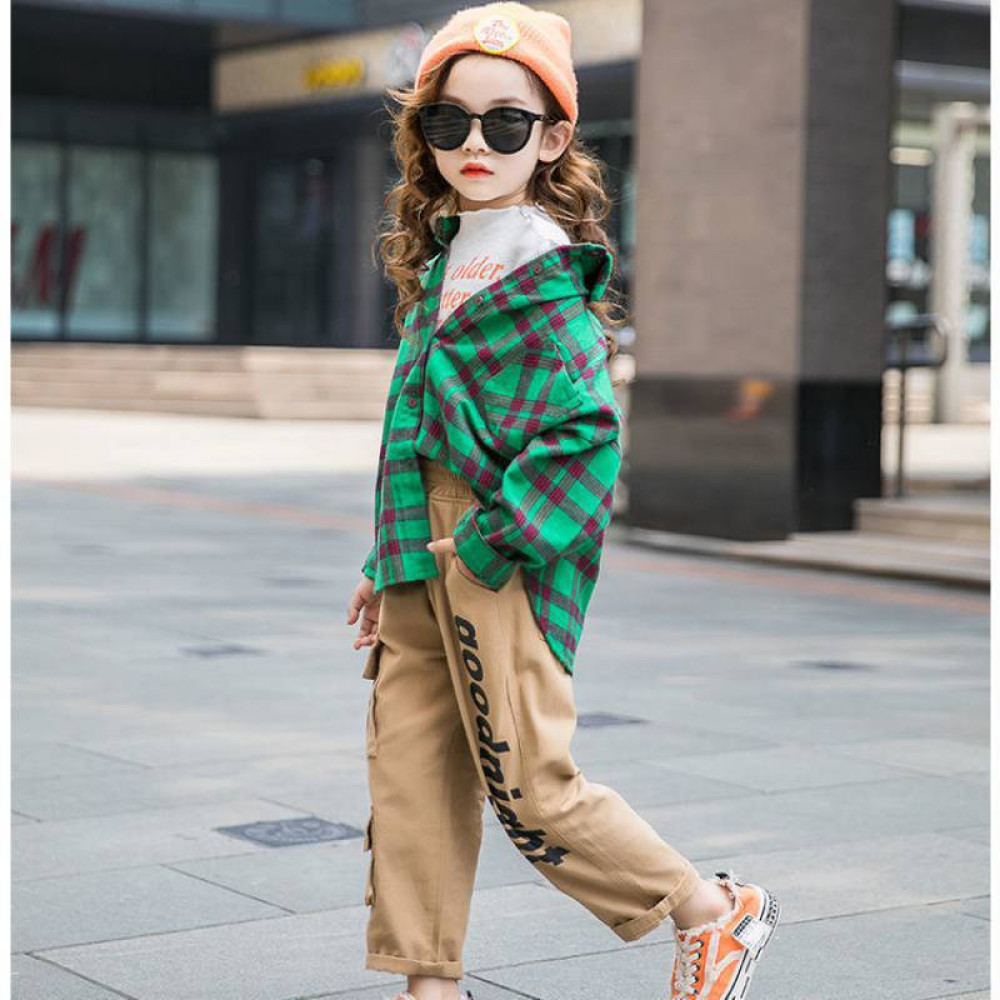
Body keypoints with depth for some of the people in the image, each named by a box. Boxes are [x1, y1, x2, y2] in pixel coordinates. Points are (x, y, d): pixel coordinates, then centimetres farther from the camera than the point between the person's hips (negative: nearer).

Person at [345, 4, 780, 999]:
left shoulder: (544, 271, -12)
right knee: (409, 774, 8)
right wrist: (387, 562, 19)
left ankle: (716, 911, 15)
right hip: (427, 565, 8)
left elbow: (585, 427, -21)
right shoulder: (443, 260, 15)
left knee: (528, 784, -3)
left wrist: (488, 541, -20)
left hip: (503, 564, -8)